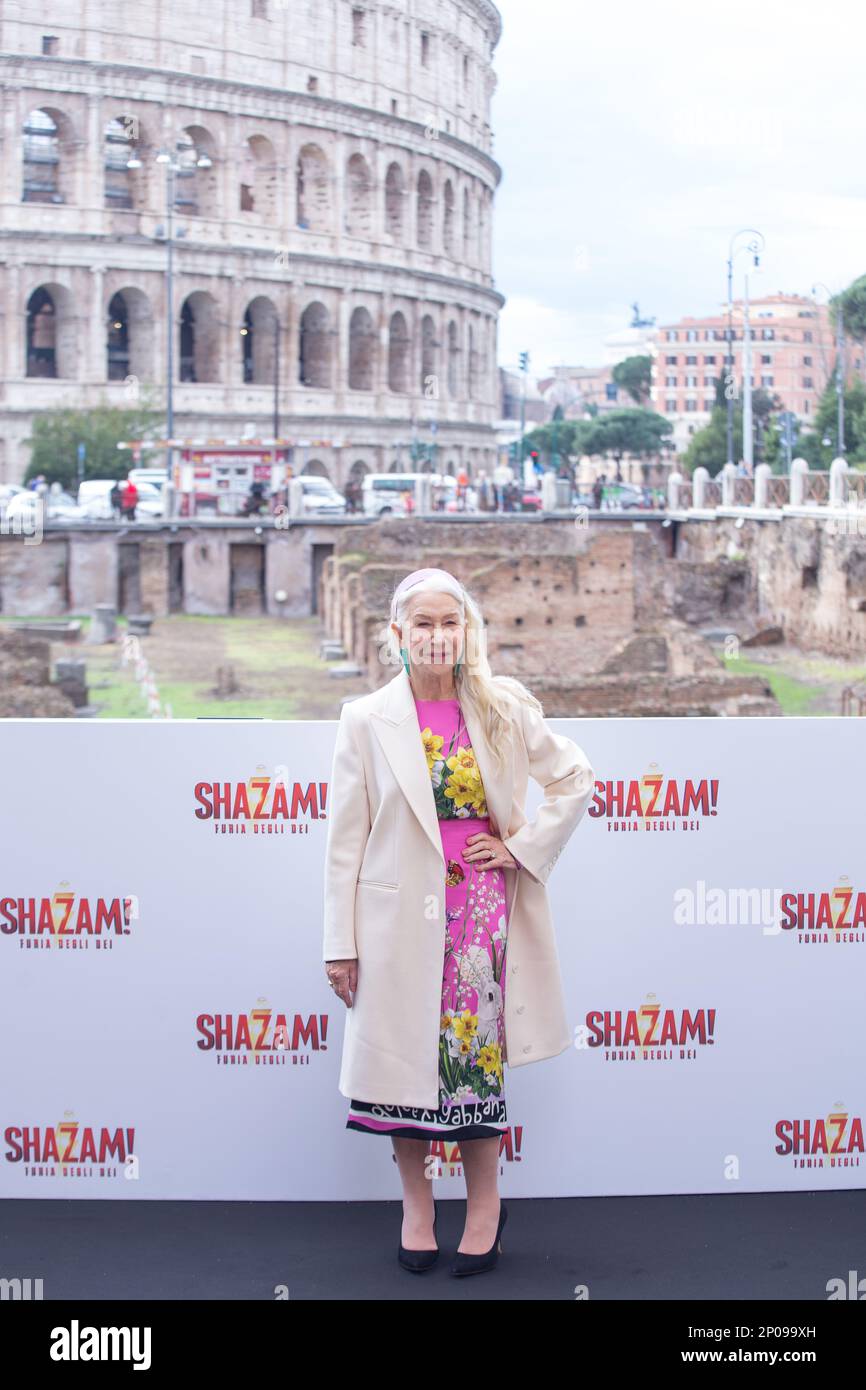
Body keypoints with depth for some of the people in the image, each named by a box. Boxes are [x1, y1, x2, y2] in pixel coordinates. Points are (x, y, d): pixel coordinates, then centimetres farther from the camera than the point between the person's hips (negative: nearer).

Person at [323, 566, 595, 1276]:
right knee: (405, 1053, 4)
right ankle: (416, 1199, 22)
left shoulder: (504, 708, 3)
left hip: (484, 905, 1)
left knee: (479, 1051, 3)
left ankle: (484, 1199, 20)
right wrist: (341, 943, -2)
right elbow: (346, 838, 0)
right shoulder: (368, 720, -1)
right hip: (402, 912, 0)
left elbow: (575, 778, 12)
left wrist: (523, 846, 1)